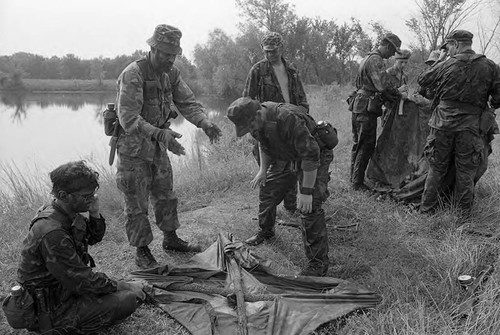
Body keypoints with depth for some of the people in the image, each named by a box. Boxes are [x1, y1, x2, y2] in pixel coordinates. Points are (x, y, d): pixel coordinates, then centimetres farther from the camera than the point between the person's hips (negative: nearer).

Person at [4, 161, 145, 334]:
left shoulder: (69, 214, -3)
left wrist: (95, 214, -10)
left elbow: (94, 238, 11)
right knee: (128, 300, -18)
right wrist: (124, 286, -14)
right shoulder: (52, 233, -31)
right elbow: (84, 281, -26)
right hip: (48, 313, -9)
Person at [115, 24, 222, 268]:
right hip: (133, 149, -7)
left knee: (165, 195, 18)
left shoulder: (171, 74, 1)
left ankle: (170, 239, 36)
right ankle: (142, 252, 19)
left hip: (158, 147, 7)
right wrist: (159, 133, -43)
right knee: (137, 204, 3)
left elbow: (187, 103, -1)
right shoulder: (133, 74, -23)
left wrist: (205, 124, -20)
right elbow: (128, 118, -30)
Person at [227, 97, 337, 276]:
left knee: (310, 207, -19)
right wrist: (263, 170, 4)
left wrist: (306, 191, -32)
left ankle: (318, 263, -9)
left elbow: (311, 156, -36)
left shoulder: (289, 119, -40)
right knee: (267, 191, 13)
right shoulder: (257, 120, -14)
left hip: (315, 156, -8)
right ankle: (265, 232, 41)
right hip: (285, 156, 8)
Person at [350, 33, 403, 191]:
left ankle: (354, 179, 24)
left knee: (358, 145, 15)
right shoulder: (376, 60, -13)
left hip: (358, 106, 11)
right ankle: (357, 183, 0)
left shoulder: (367, 58, 20)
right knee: (366, 147, -5)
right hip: (367, 108, -11)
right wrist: (398, 95, -9)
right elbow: (383, 85, -24)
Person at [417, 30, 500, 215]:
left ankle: (427, 208, 19)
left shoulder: (445, 66, -6)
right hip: (471, 127, 1)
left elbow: (422, 80, 10)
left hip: (443, 124, 0)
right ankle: (464, 214, 18)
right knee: (465, 172, 10)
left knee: (436, 168, 12)